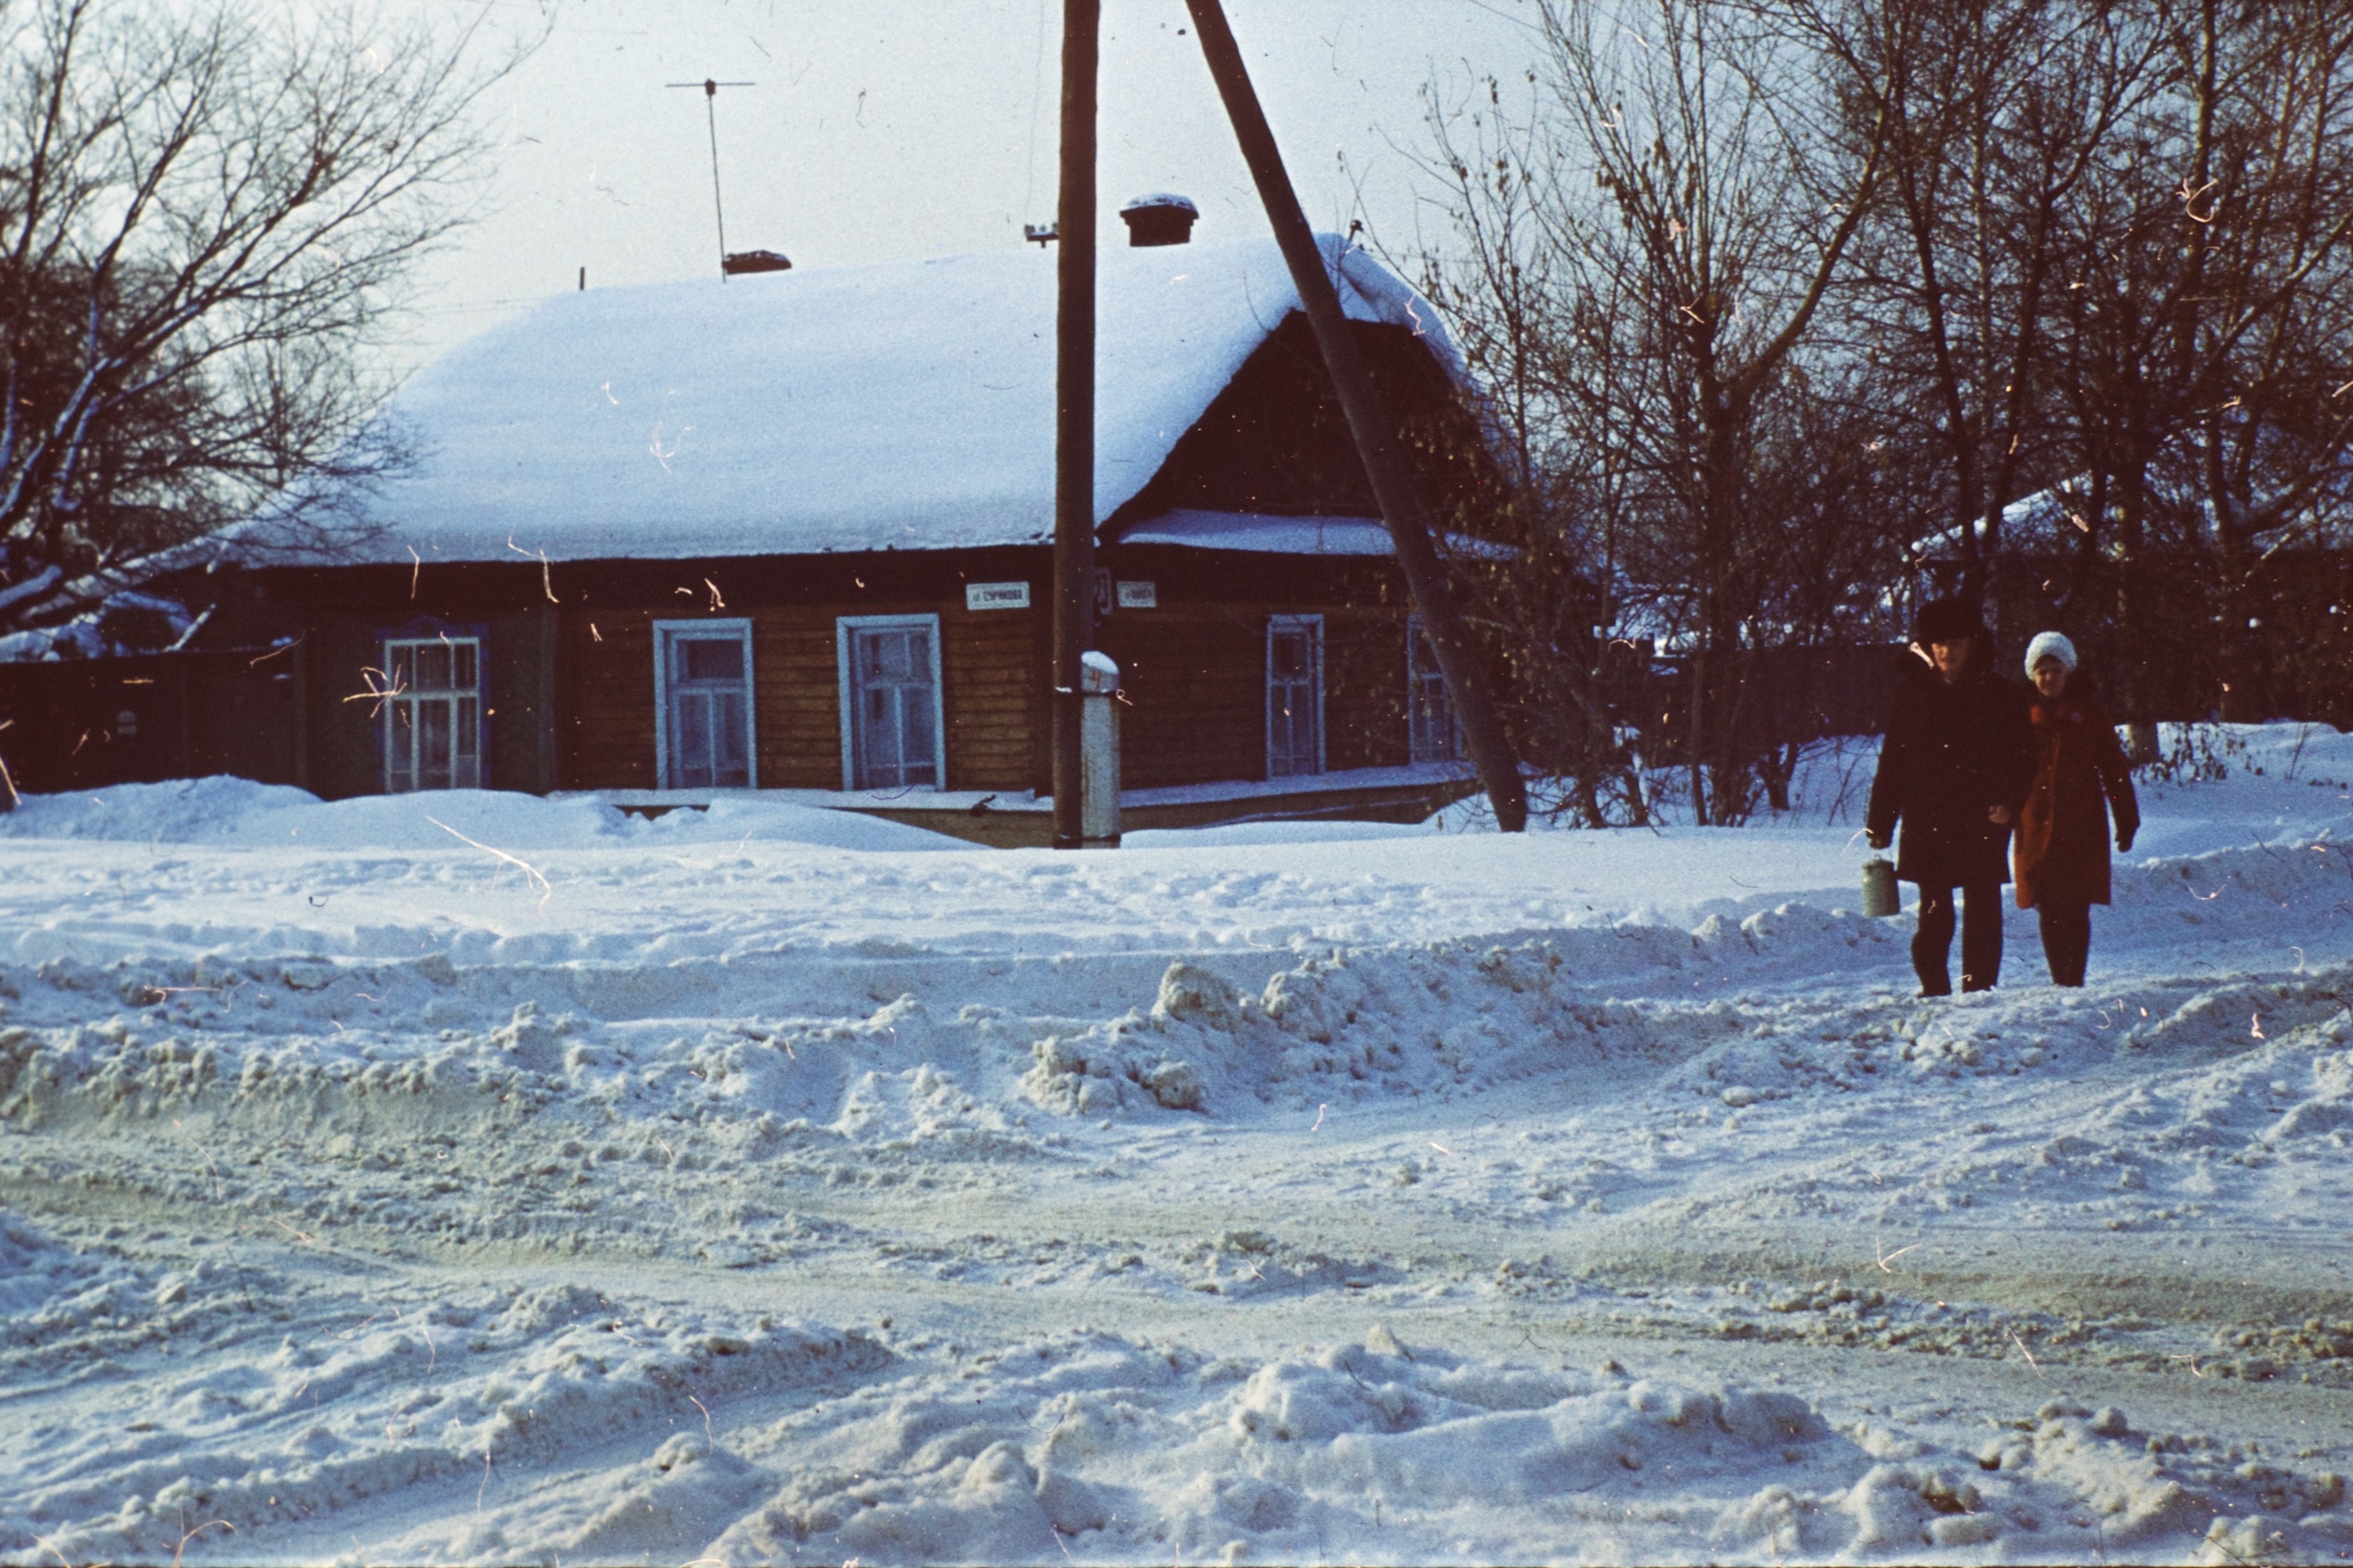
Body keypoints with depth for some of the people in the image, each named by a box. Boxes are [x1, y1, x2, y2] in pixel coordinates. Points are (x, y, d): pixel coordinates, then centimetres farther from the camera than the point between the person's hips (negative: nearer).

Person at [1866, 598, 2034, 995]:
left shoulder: (2001, 696, 4)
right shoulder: (1912, 694, 7)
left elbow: (2023, 758, 4)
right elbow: (1891, 762, 7)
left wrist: (2008, 803, -13)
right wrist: (1880, 823, 3)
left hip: (1982, 823, 0)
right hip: (1927, 822, 0)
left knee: (1983, 909, 0)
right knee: (1935, 911, 0)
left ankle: (1979, 989, 6)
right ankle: (1934, 990, 8)